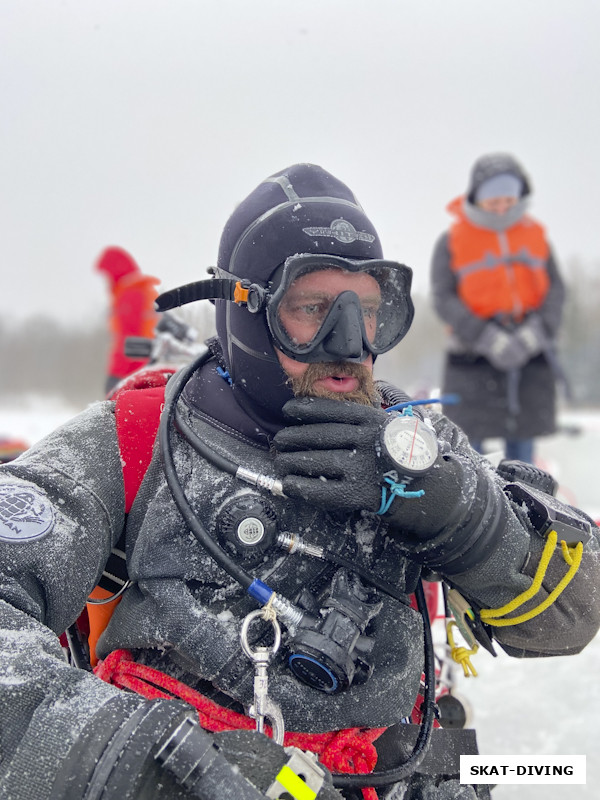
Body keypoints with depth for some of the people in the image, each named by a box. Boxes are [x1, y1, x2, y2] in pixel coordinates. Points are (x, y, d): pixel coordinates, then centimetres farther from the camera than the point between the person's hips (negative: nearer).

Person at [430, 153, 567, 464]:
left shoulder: (535, 234, 8)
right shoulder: (451, 241, -2)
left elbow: (555, 288, 5)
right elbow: (444, 299, -8)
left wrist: (535, 333, -14)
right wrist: (490, 340, -18)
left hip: (530, 354, 3)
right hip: (474, 355, -3)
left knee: (522, 444, 9)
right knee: (468, 443, -1)